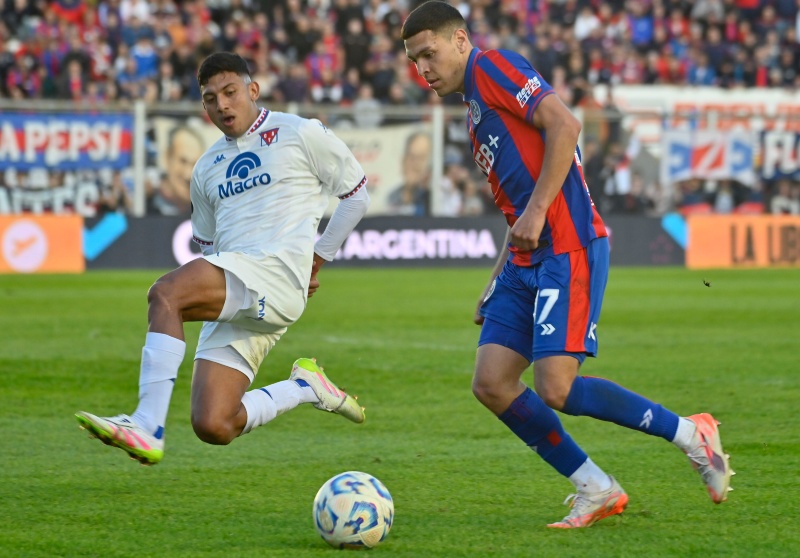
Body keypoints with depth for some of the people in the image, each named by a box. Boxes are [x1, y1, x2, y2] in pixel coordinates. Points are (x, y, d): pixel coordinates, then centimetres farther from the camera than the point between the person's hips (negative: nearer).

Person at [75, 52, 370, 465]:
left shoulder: (300, 134, 8)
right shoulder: (207, 169, 24)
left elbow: (356, 196, 14)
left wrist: (315, 260, 10)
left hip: (277, 272, -7)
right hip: (233, 303, 7)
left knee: (164, 294, -30)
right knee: (212, 427, -8)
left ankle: (147, 427, -38)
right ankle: (306, 388, 17)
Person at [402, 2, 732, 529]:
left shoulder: (492, 66, -3)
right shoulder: (476, 109, 24)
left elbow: (564, 124, -18)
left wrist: (536, 211, -20)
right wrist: (497, 280, 22)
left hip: (568, 249, -10)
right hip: (527, 259, 10)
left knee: (556, 389, -17)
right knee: (491, 384, 0)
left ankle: (691, 433, -1)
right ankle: (597, 491, 7)